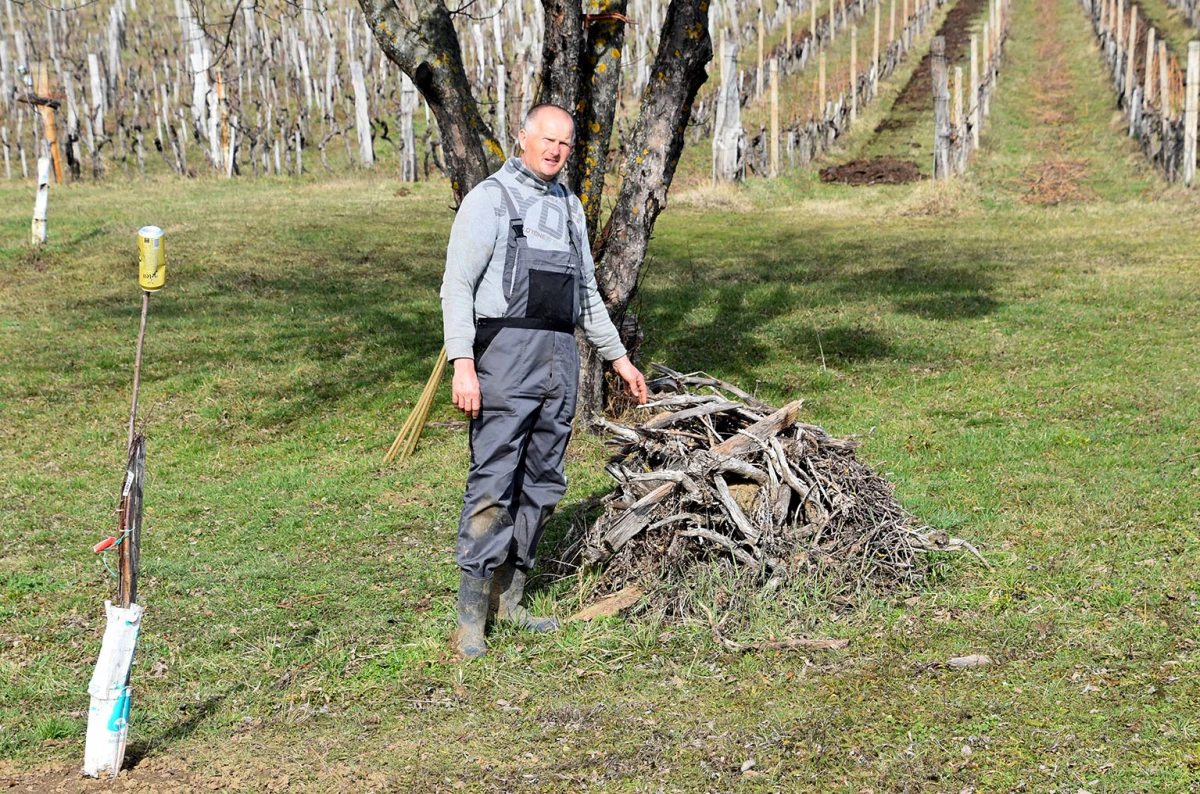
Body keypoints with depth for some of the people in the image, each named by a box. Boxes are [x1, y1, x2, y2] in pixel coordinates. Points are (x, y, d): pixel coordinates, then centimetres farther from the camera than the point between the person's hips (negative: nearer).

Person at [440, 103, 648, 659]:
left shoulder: (569, 206, 19)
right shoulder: (490, 198, -3)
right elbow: (457, 286, -9)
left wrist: (618, 357, 26)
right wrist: (463, 363, -20)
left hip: (561, 358, 7)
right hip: (507, 351, -7)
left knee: (542, 484, 8)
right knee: (493, 483, -11)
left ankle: (508, 599, 17)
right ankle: (469, 619, -9)